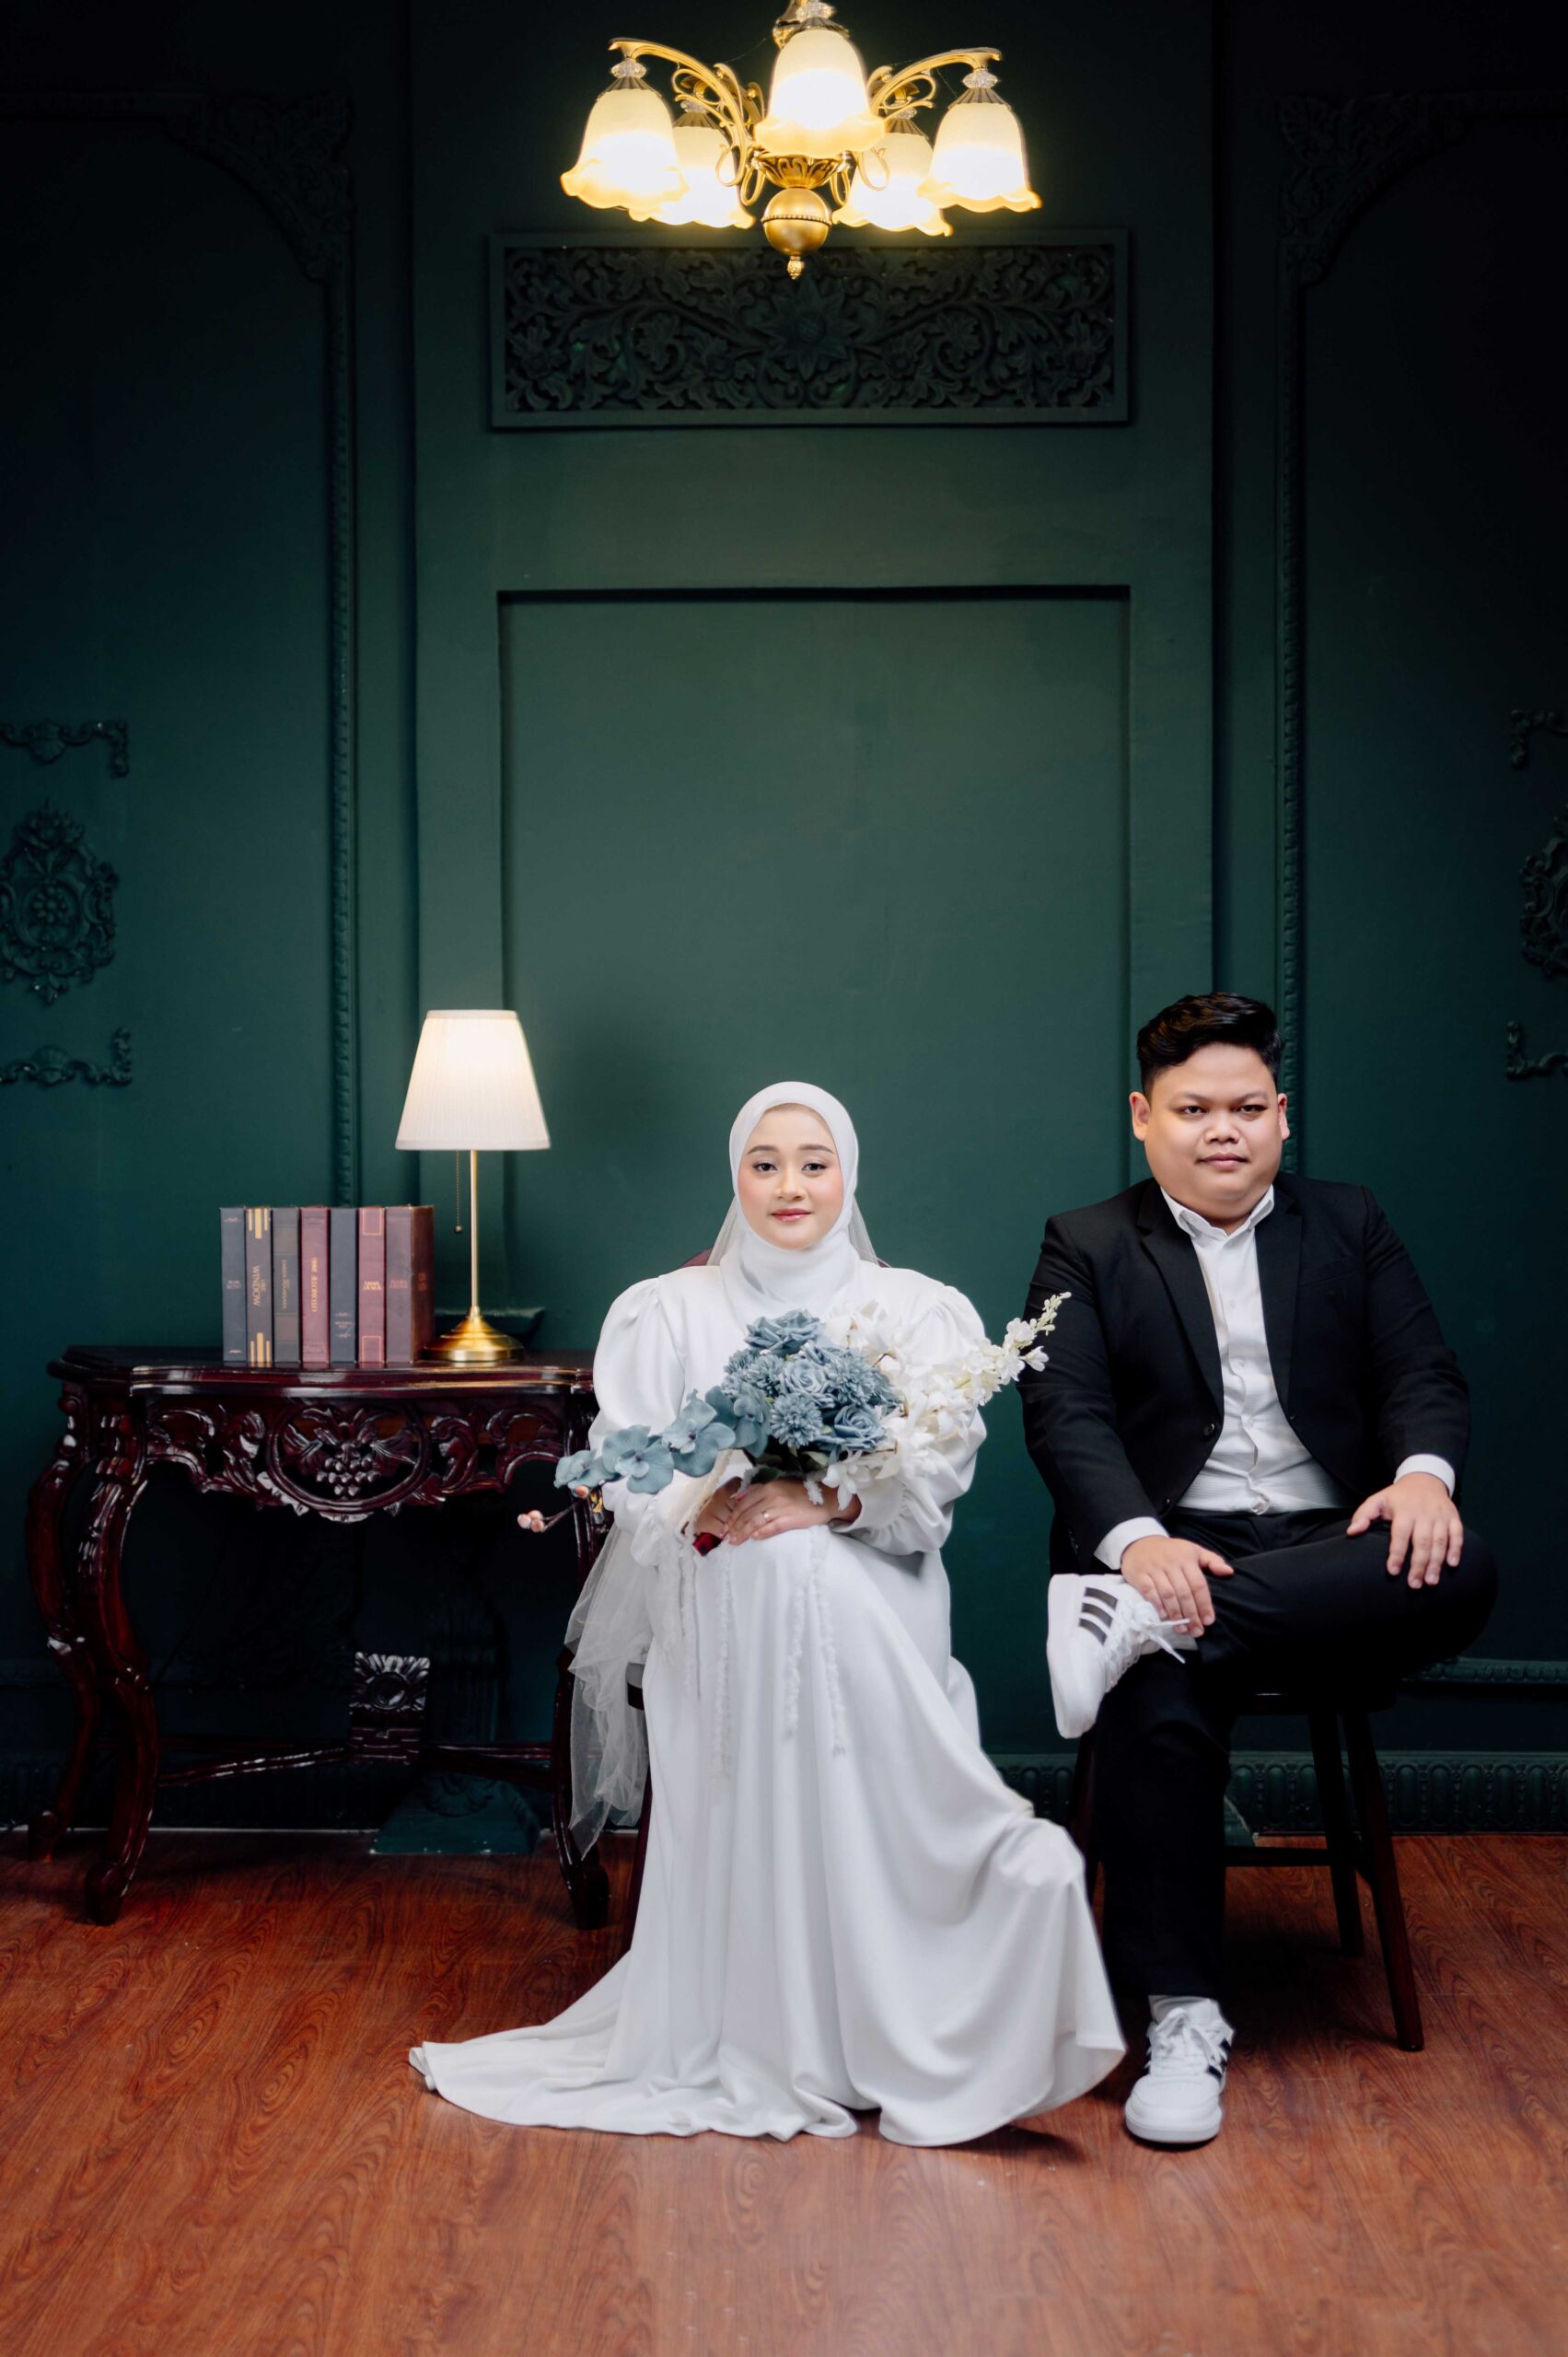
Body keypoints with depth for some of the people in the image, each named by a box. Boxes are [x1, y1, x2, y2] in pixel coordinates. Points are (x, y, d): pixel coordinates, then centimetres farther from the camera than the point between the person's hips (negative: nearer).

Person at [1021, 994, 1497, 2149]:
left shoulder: (1350, 1227, 18)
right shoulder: (1087, 1248, 11)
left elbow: (1422, 1371, 8)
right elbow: (1067, 1415, -3)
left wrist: (1424, 1471, -17)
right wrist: (1136, 1538, -23)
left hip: (1330, 1549, 2)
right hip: (1172, 1546, -2)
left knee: (1461, 1576, -31)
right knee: (1160, 1711, -34)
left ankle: (1137, 1623, -34)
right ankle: (1186, 2018, -24)